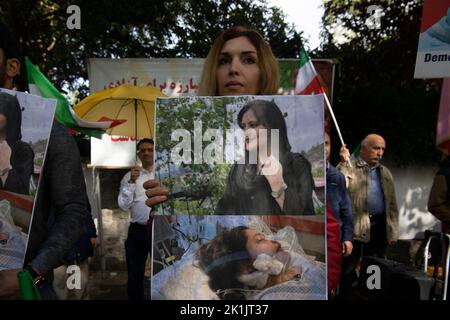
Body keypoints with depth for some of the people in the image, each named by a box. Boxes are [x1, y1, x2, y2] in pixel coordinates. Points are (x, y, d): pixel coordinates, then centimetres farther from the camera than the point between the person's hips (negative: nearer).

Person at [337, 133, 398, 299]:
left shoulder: (385, 173, 16)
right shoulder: (349, 167, -1)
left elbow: (392, 204, 16)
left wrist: (393, 231, 11)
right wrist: (343, 164, -23)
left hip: (380, 226, 5)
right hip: (355, 225, -5)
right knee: (348, 269, 3)